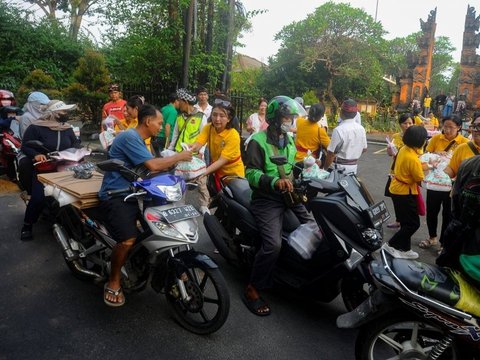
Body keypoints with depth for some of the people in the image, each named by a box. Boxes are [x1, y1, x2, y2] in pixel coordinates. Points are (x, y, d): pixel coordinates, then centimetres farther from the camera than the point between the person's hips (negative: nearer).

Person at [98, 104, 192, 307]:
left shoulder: (139, 140, 17)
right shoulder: (129, 137, -16)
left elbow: (150, 167, 13)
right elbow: (153, 166, -24)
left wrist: (175, 161, 3)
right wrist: (178, 157, -11)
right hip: (116, 196, -10)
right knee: (128, 239, -28)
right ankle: (113, 282, -5)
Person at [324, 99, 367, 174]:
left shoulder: (339, 130, -21)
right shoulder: (361, 129, 1)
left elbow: (331, 153, -20)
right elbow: (364, 149, 11)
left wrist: (325, 168, -9)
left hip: (340, 166, -7)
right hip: (354, 166, 7)